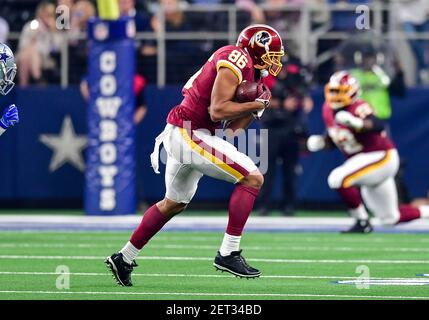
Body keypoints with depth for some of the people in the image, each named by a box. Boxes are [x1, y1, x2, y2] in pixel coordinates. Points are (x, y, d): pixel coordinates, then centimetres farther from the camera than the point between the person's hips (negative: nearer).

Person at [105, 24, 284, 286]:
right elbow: (217, 111, -22)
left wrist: (255, 107, 0)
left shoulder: (247, 71, 16)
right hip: (189, 134, -11)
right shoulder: (237, 59, -13)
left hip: (182, 134, 11)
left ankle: (124, 258, 34)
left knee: (175, 203, 25)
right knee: (252, 178, -13)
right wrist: (255, 104, -13)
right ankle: (228, 253, -13)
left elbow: (231, 128, 12)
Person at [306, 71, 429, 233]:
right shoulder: (328, 110, 1)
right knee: (390, 218, 15)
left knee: (338, 179, -29)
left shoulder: (358, 108, -23)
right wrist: (320, 142, -6)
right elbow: (334, 138, 15)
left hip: (383, 158, -9)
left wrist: (356, 123, -59)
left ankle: (362, 222, -15)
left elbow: (378, 125, -42)